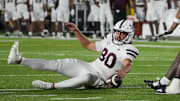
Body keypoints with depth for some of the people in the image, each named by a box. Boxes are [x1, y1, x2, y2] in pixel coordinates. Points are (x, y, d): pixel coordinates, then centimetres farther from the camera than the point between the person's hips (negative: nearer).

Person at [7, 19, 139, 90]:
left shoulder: (128, 50, -10)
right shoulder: (109, 41, 13)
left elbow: (128, 64, -31)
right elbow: (89, 45, 26)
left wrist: (124, 71, -55)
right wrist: (76, 31, 16)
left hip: (98, 79, -7)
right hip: (89, 67, 7)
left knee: (87, 77, -44)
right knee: (57, 64, -7)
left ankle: (51, 86, -40)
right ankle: (19, 60, -16)